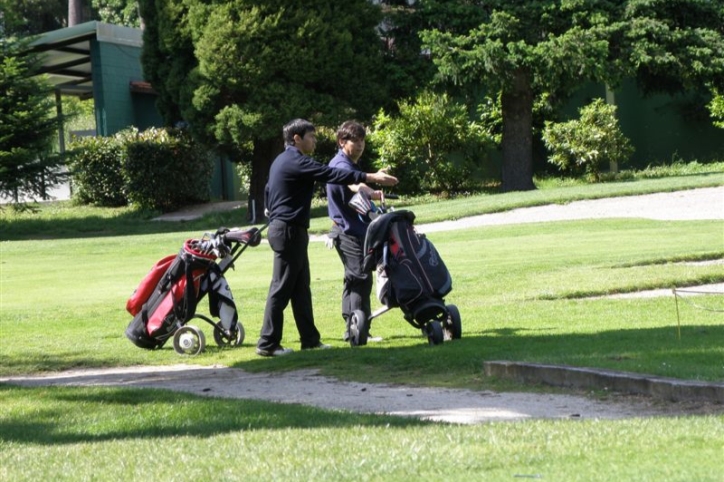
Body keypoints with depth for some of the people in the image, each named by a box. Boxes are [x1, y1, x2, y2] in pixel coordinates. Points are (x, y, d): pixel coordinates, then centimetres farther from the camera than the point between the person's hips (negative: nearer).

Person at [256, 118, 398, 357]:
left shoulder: (282, 161, 17)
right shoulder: (296, 162, -15)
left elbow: (268, 192, 26)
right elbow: (331, 174, -22)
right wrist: (371, 177, -23)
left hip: (282, 228, 11)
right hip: (289, 231, -11)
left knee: (301, 288, 10)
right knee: (282, 288, -8)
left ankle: (310, 339, 13)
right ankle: (268, 343, -6)